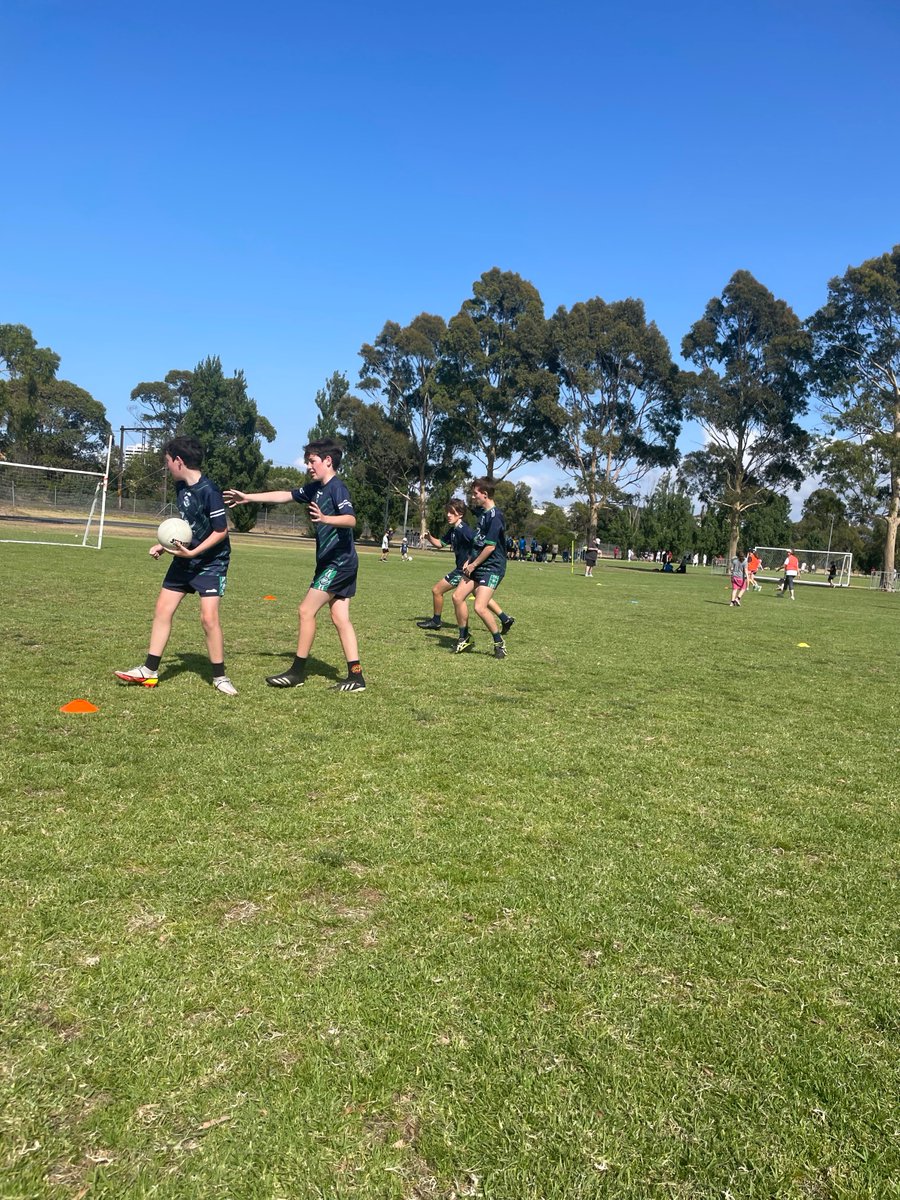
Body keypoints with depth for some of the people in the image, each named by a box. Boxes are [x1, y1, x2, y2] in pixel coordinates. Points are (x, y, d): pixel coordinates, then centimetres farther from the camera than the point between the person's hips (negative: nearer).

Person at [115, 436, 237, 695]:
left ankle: (219, 676, 2)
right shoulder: (180, 486, 3)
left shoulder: (208, 491, -22)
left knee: (209, 617, -14)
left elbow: (221, 530, -19)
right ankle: (150, 671, 16)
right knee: (162, 610, 7)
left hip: (211, 562, -8)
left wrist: (193, 552, -24)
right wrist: (165, 544, 8)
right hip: (184, 559, 8)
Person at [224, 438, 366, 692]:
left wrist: (325, 519, -45)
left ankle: (297, 672, 4)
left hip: (339, 563, -9)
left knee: (306, 610, -5)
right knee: (340, 619, 5)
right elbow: (285, 496, 21)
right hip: (332, 563, 9)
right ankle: (355, 678, 5)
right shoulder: (315, 488, 13)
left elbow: (351, 519, -27)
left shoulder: (337, 487, -14)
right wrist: (248, 497, 21)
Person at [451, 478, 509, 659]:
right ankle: (464, 639, 18)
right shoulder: (482, 513, 11)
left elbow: (490, 547, -20)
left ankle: (499, 642, 1)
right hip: (476, 566, 10)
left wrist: (473, 565, -11)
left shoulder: (494, 516, -18)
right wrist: (469, 560, 10)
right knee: (458, 597, 4)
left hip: (492, 568, -10)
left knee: (480, 607, -18)